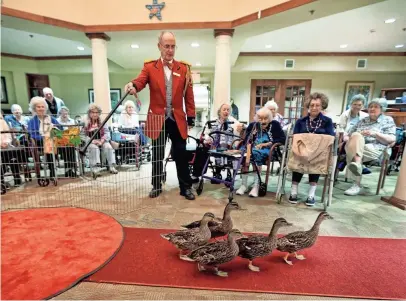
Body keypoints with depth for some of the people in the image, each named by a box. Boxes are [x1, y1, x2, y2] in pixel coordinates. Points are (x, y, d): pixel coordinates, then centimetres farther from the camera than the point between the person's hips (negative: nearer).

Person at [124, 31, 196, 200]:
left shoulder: (184, 68, 7)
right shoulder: (150, 67, 5)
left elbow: (189, 95, 5)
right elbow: (140, 81, -13)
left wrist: (191, 117, 2)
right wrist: (132, 86, -36)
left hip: (177, 119, 0)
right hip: (158, 119, 0)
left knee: (181, 155, 5)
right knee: (157, 155, 10)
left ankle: (186, 187, 18)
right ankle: (156, 186, 26)